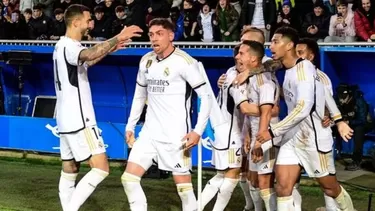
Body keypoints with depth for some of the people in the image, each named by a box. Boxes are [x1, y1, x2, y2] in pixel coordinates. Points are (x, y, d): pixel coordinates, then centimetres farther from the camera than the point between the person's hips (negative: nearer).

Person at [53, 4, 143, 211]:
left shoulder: (65, 46, 15)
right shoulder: (68, 46, -16)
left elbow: (86, 61, 35)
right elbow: (89, 55, -39)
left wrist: (110, 49, 26)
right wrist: (117, 38, -37)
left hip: (68, 119, 11)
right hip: (78, 119, -11)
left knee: (69, 171, 11)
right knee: (101, 168, -12)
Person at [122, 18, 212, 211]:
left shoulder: (184, 62, -12)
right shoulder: (146, 61, 8)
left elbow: (206, 97, -12)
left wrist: (198, 131, -18)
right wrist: (130, 126, 18)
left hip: (176, 135, -6)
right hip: (149, 132, 7)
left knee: (183, 184, -2)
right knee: (128, 178, 1)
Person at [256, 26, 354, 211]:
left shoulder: (304, 67, -18)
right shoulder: (288, 70, 9)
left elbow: (304, 108, -26)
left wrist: (273, 131, -25)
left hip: (313, 139, -8)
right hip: (292, 139, 8)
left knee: (330, 189, 8)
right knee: (283, 187, -2)